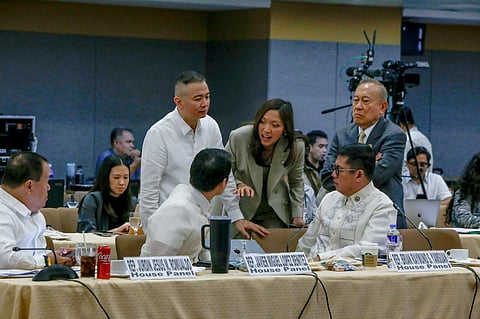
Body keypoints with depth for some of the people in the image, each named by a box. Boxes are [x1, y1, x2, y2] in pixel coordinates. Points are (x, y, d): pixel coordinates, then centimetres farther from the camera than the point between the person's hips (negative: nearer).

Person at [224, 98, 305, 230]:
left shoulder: (296, 147, -11)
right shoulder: (239, 137, -18)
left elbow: (296, 183, 7)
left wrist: (297, 216, 2)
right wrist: (238, 185, -26)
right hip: (240, 209, -1)